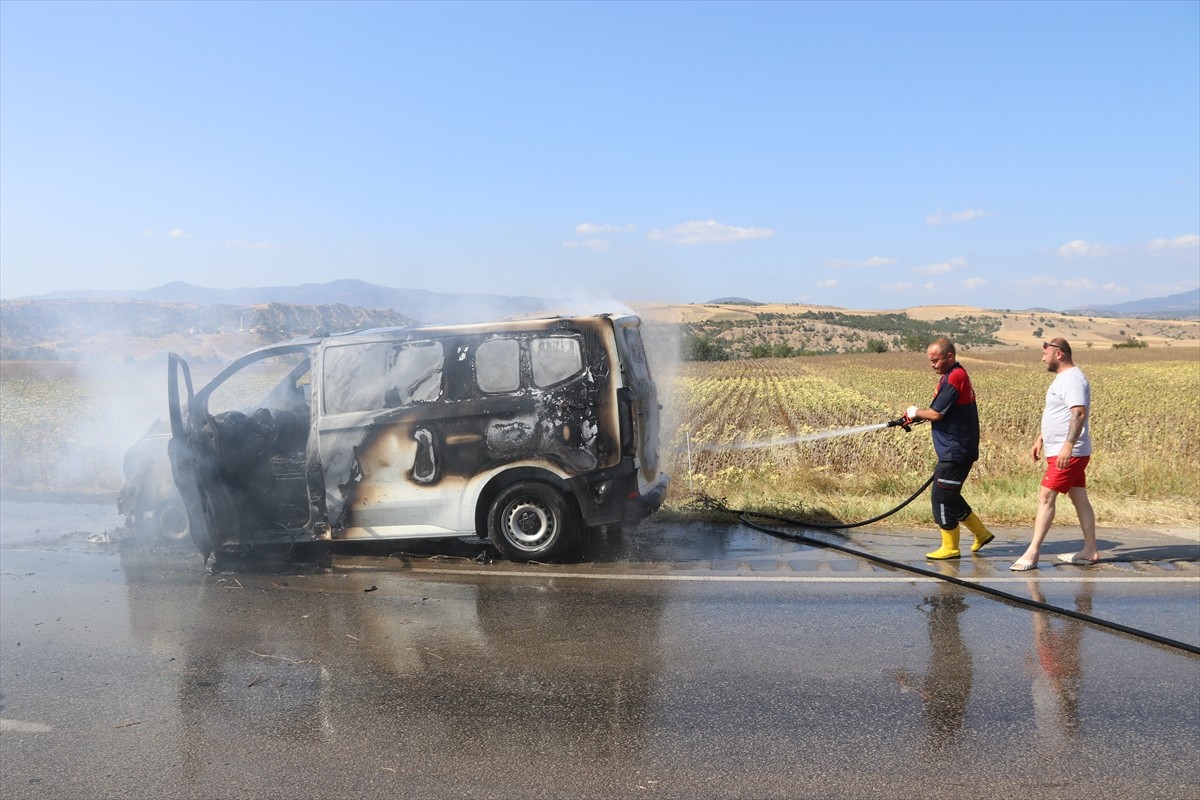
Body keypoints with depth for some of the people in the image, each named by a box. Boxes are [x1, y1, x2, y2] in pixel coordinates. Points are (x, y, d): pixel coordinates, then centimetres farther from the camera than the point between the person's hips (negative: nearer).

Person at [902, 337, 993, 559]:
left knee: (942, 496, -2)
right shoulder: (955, 375, 14)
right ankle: (981, 533, 27)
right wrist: (918, 416, 5)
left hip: (955, 451, -10)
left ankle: (950, 548, 10)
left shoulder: (954, 378, -18)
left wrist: (916, 412, 0)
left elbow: (936, 414, -18)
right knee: (948, 495, 17)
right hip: (956, 449, 10)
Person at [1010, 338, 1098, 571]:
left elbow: (1079, 413, -27)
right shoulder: (1063, 378, 18)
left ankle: (1032, 553, -11)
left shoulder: (1073, 379, -15)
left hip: (1069, 453, -11)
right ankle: (1090, 551, 20)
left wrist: (1068, 446, -34)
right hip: (1060, 452, 11)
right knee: (1080, 499, 13)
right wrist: (1040, 439, 25)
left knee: (1046, 497, -12)